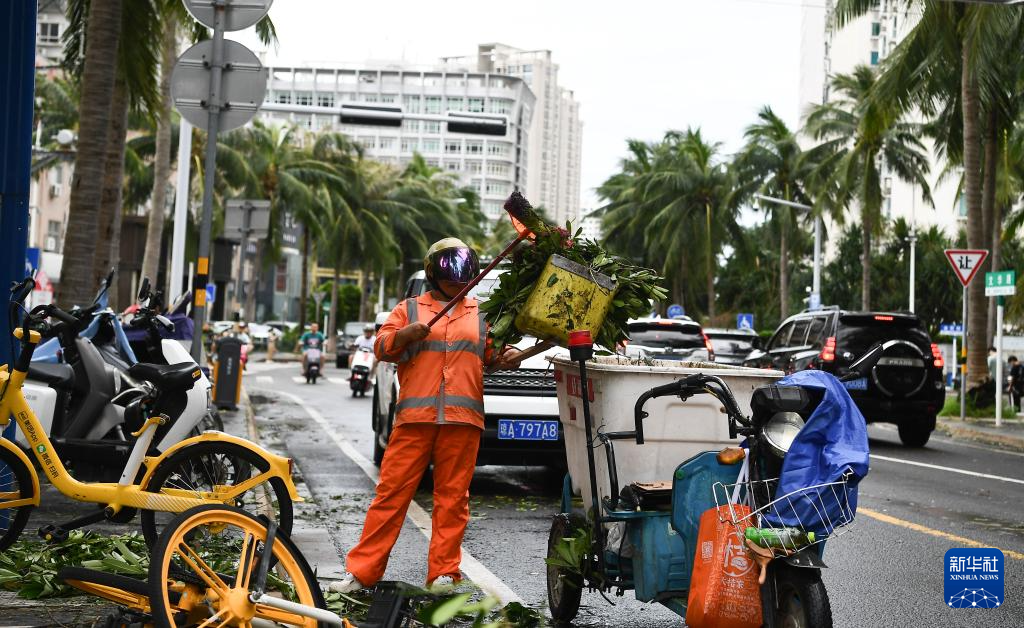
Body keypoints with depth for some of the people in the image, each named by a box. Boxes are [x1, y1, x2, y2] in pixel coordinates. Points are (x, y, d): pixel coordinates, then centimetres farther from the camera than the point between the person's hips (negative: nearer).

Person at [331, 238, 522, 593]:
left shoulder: (481, 314, 20)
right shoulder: (409, 309, 14)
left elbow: (492, 355, 19)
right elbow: (382, 347, 7)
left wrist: (507, 357, -4)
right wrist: (405, 334, -13)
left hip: (463, 420, 2)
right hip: (415, 417, -1)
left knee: (452, 497, 1)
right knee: (391, 492, -4)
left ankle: (443, 573, 7)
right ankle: (361, 571, -1)